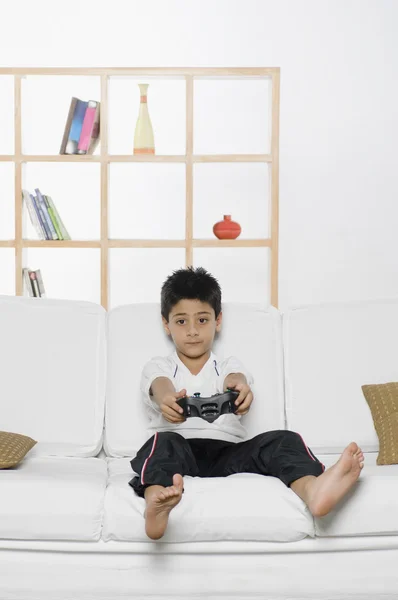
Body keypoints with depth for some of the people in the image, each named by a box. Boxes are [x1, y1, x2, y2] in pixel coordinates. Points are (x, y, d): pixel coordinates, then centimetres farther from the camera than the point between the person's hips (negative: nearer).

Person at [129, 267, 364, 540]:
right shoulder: (158, 367, 18)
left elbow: (235, 378, -5)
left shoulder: (230, 365, 22)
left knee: (283, 440, -25)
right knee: (164, 442, -36)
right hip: (180, 452, -2)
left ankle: (312, 489, -59)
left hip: (229, 451, 2)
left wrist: (240, 387, -34)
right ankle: (156, 506, -69)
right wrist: (167, 399, -37)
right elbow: (161, 385, -9)